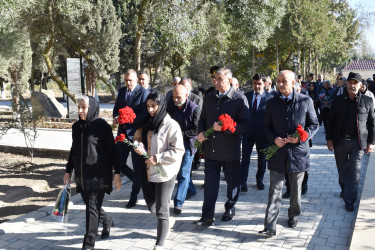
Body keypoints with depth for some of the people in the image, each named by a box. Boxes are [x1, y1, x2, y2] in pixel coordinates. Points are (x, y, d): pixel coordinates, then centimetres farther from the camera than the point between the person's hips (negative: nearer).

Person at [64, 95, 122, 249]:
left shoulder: (102, 126, -11)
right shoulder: (76, 127, 7)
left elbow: (112, 150, -10)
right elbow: (73, 150, 16)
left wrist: (117, 173, -11)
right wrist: (68, 171, 17)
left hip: (99, 174, -6)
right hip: (82, 174, 6)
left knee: (92, 207, -4)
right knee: (89, 204, 16)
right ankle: (107, 221, 44)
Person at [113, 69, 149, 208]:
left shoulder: (143, 92, -9)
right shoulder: (121, 91, 11)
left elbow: (145, 114, -15)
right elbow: (116, 107, 17)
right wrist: (116, 117, -5)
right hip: (123, 132, 6)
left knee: (137, 165, 4)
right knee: (119, 162, 7)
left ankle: (134, 196, 18)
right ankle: (137, 180, 33)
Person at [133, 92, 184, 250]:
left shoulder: (171, 125, -13)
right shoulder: (147, 123, 7)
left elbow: (178, 151, -14)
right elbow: (138, 137, 15)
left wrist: (157, 158, -20)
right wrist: (139, 146, -8)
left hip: (164, 172, -7)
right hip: (147, 171, 7)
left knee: (161, 210, 2)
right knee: (151, 206, 19)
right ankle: (167, 222, 49)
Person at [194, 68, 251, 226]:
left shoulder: (239, 99, -6)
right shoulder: (209, 98, 10)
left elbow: (245, 124, -11)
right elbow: (203, 119, 19)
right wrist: (201, 132, -1)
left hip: (230, 149, -3)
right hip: (210, 148, 4)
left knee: (233, 182, 13)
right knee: (210, 184, 5)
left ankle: (230, 208, 35)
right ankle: (207, 217, 11)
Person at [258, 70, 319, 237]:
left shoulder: (306, 101, 0)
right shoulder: (272, 103, 4)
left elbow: (314, 124, 5)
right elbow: (266, 126, 10)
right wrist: (274, 139, -10)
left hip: (298, 151, 0)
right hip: (278, 153, 0)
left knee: (295, 189, 15)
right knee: (275, 189, -3)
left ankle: (294, 215, 40)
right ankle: (270, 227, -2)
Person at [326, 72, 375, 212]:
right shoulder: (338, 100, 3)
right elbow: (330, 120, 6)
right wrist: (329, 138, 1)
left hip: (357, 143, -1)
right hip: (340, 141, 2)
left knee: (354, 171, -2)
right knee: (342, 169, 14)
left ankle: (350, 200, 6)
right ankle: (344, 189, 38)